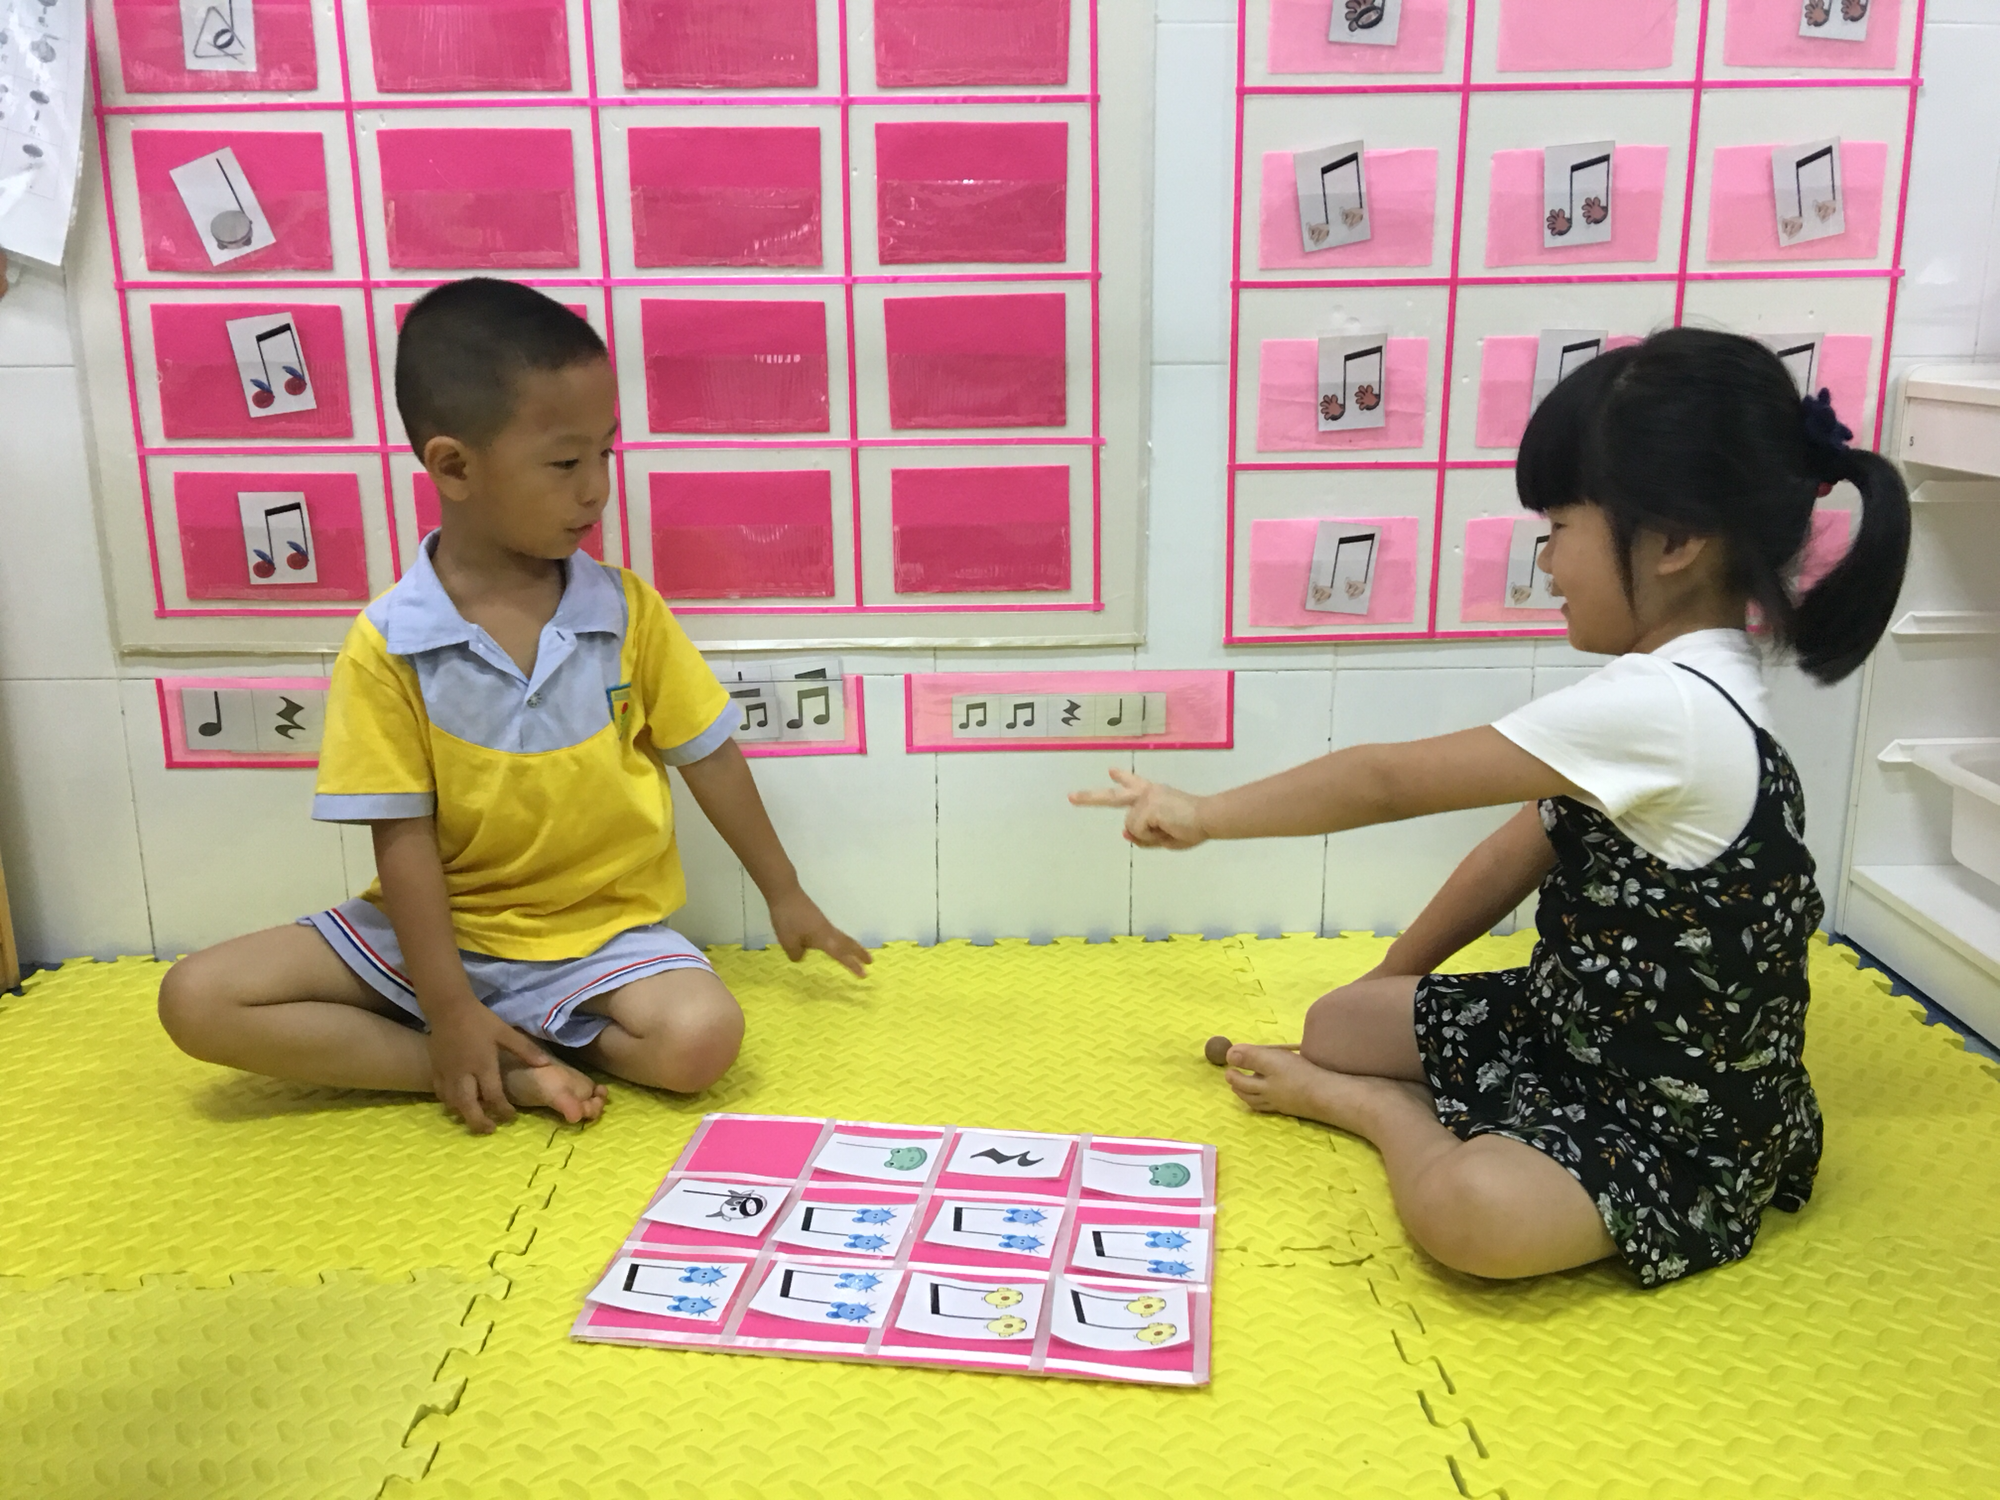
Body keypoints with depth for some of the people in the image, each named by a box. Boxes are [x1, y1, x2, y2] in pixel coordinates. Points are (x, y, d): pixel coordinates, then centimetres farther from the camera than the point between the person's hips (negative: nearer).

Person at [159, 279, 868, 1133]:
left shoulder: (626, 610, -5)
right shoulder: (388, 648, -11)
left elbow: (708, 756, 3)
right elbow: (403, 837, -11)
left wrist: (784, 894, 10)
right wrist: (449, 1012, -15)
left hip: (600, 933, 0)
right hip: (441, 931, 1)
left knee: (702, 1036, -29)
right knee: (198, 1000, -16)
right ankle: (509, 1076, -19)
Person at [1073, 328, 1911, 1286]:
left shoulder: (1661, 708, -30)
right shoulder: (1688, 687, 1)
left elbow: (1388, 783, -22)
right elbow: (1524, 846, 8)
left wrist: (1206, 815, -9)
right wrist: (1390, 983, 14)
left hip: (1684, 1120, -8)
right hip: (1582, 1024, 9)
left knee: (1470, 1210, -32)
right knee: (1339, 1020, 11)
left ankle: (1374, 1106, -6)